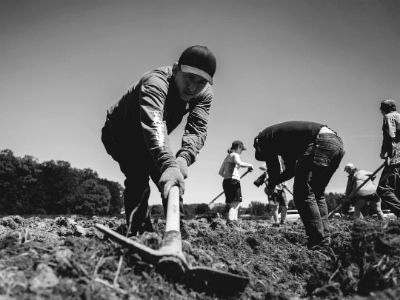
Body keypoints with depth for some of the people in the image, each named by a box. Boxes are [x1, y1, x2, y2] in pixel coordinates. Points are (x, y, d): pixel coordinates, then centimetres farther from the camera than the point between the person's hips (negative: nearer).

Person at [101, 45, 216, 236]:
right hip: (119, 133, -6)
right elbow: (153, 124, -55)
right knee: (139, 174, -29)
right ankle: (137, 233, -24)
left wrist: (184, 158, -51)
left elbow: (197, 129, -31)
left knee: (174, 180, 4)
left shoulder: (205, 94, -18)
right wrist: (168, 164, -70)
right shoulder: (155, 82, -38)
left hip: (153, 140, 6)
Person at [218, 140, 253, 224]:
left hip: (226, 181, 9)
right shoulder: (235, 155, -3)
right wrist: (249, 165, -10)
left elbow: (220, 172, 22)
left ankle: (234, 221, 11)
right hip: (233, 181, -9)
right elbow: (240, 164, -26)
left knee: (232, 204, 13)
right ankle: (230, 221, -26)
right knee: (235, 203, -14)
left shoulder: (227, 157, 22)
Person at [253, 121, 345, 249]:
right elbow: (291, 171, 38)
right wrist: (272, 182, 43)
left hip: (322, 142, -10)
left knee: (303, 194, -5)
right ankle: (325, 241, 15)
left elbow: (273, 168, 7)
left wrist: (271, 186, 24)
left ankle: (318, 244, -7)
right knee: (317, 194, 18)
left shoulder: (264, 137, 10)